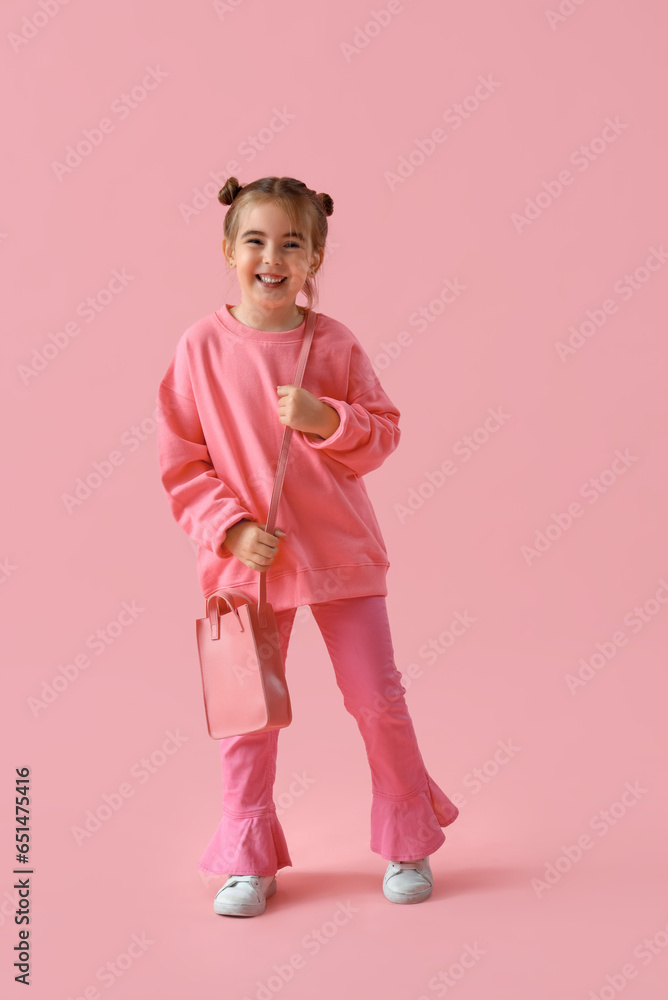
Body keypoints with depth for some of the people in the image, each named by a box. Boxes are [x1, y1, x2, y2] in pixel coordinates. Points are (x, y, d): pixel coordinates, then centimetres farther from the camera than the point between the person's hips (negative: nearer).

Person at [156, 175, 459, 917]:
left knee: (378, 698, 8)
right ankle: (248, 861, 25)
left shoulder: (335, 343, -5)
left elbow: (383, 434, 1)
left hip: (340, 550, 1)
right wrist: (232, 528, -15)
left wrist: (326, 420, -18)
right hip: (246, 559, 0)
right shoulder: (202, 346, -7)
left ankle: (407, 840, 30)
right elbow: (181, 462, -4)